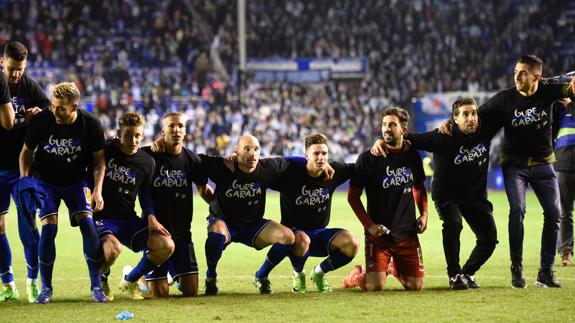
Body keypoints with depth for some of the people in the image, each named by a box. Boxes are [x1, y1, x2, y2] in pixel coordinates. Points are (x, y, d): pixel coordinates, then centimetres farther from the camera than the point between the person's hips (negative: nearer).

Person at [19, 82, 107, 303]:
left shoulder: (91, 125, -17)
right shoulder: (41, 121, -18)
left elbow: (99, 160, -4)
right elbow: (26, 152, -1)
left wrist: (97, 190, -14)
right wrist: (24, 180, -11)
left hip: (76, 180, 0)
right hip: (45, 181, 0)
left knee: (87, 224, -15)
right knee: (48, 227, -16)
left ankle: (96, 287, -5)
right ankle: (46, 289, -2)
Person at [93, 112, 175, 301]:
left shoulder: (147, 162, 4)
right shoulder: (105, 150, -8)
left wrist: (151, 218, -1)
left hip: (128, 220, 5)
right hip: (101, 217, -5)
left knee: (166, 246, -14)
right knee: (113, 248, -37)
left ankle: (130, 281, 10)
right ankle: (100, 281, 0)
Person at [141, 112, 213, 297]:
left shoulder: (192, 159, 3)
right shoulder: (148, 155, -9)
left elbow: (203, 189, 19)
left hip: (181, 232, 3)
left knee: (191, 292, -2)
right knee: (160, 294, -4)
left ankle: (176, 276, 33)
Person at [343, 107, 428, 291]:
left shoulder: (412, 156, 6)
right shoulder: (368, 158, -7)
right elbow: (353, 196, -4)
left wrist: (424, 214, 8)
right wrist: (369, 225, -12)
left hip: (407, 233, 4)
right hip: (378, 234, -4)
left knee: (416, 286, -1)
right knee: (375, 286, -18)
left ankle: (394, 268, 33)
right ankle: (356, 275, 19)